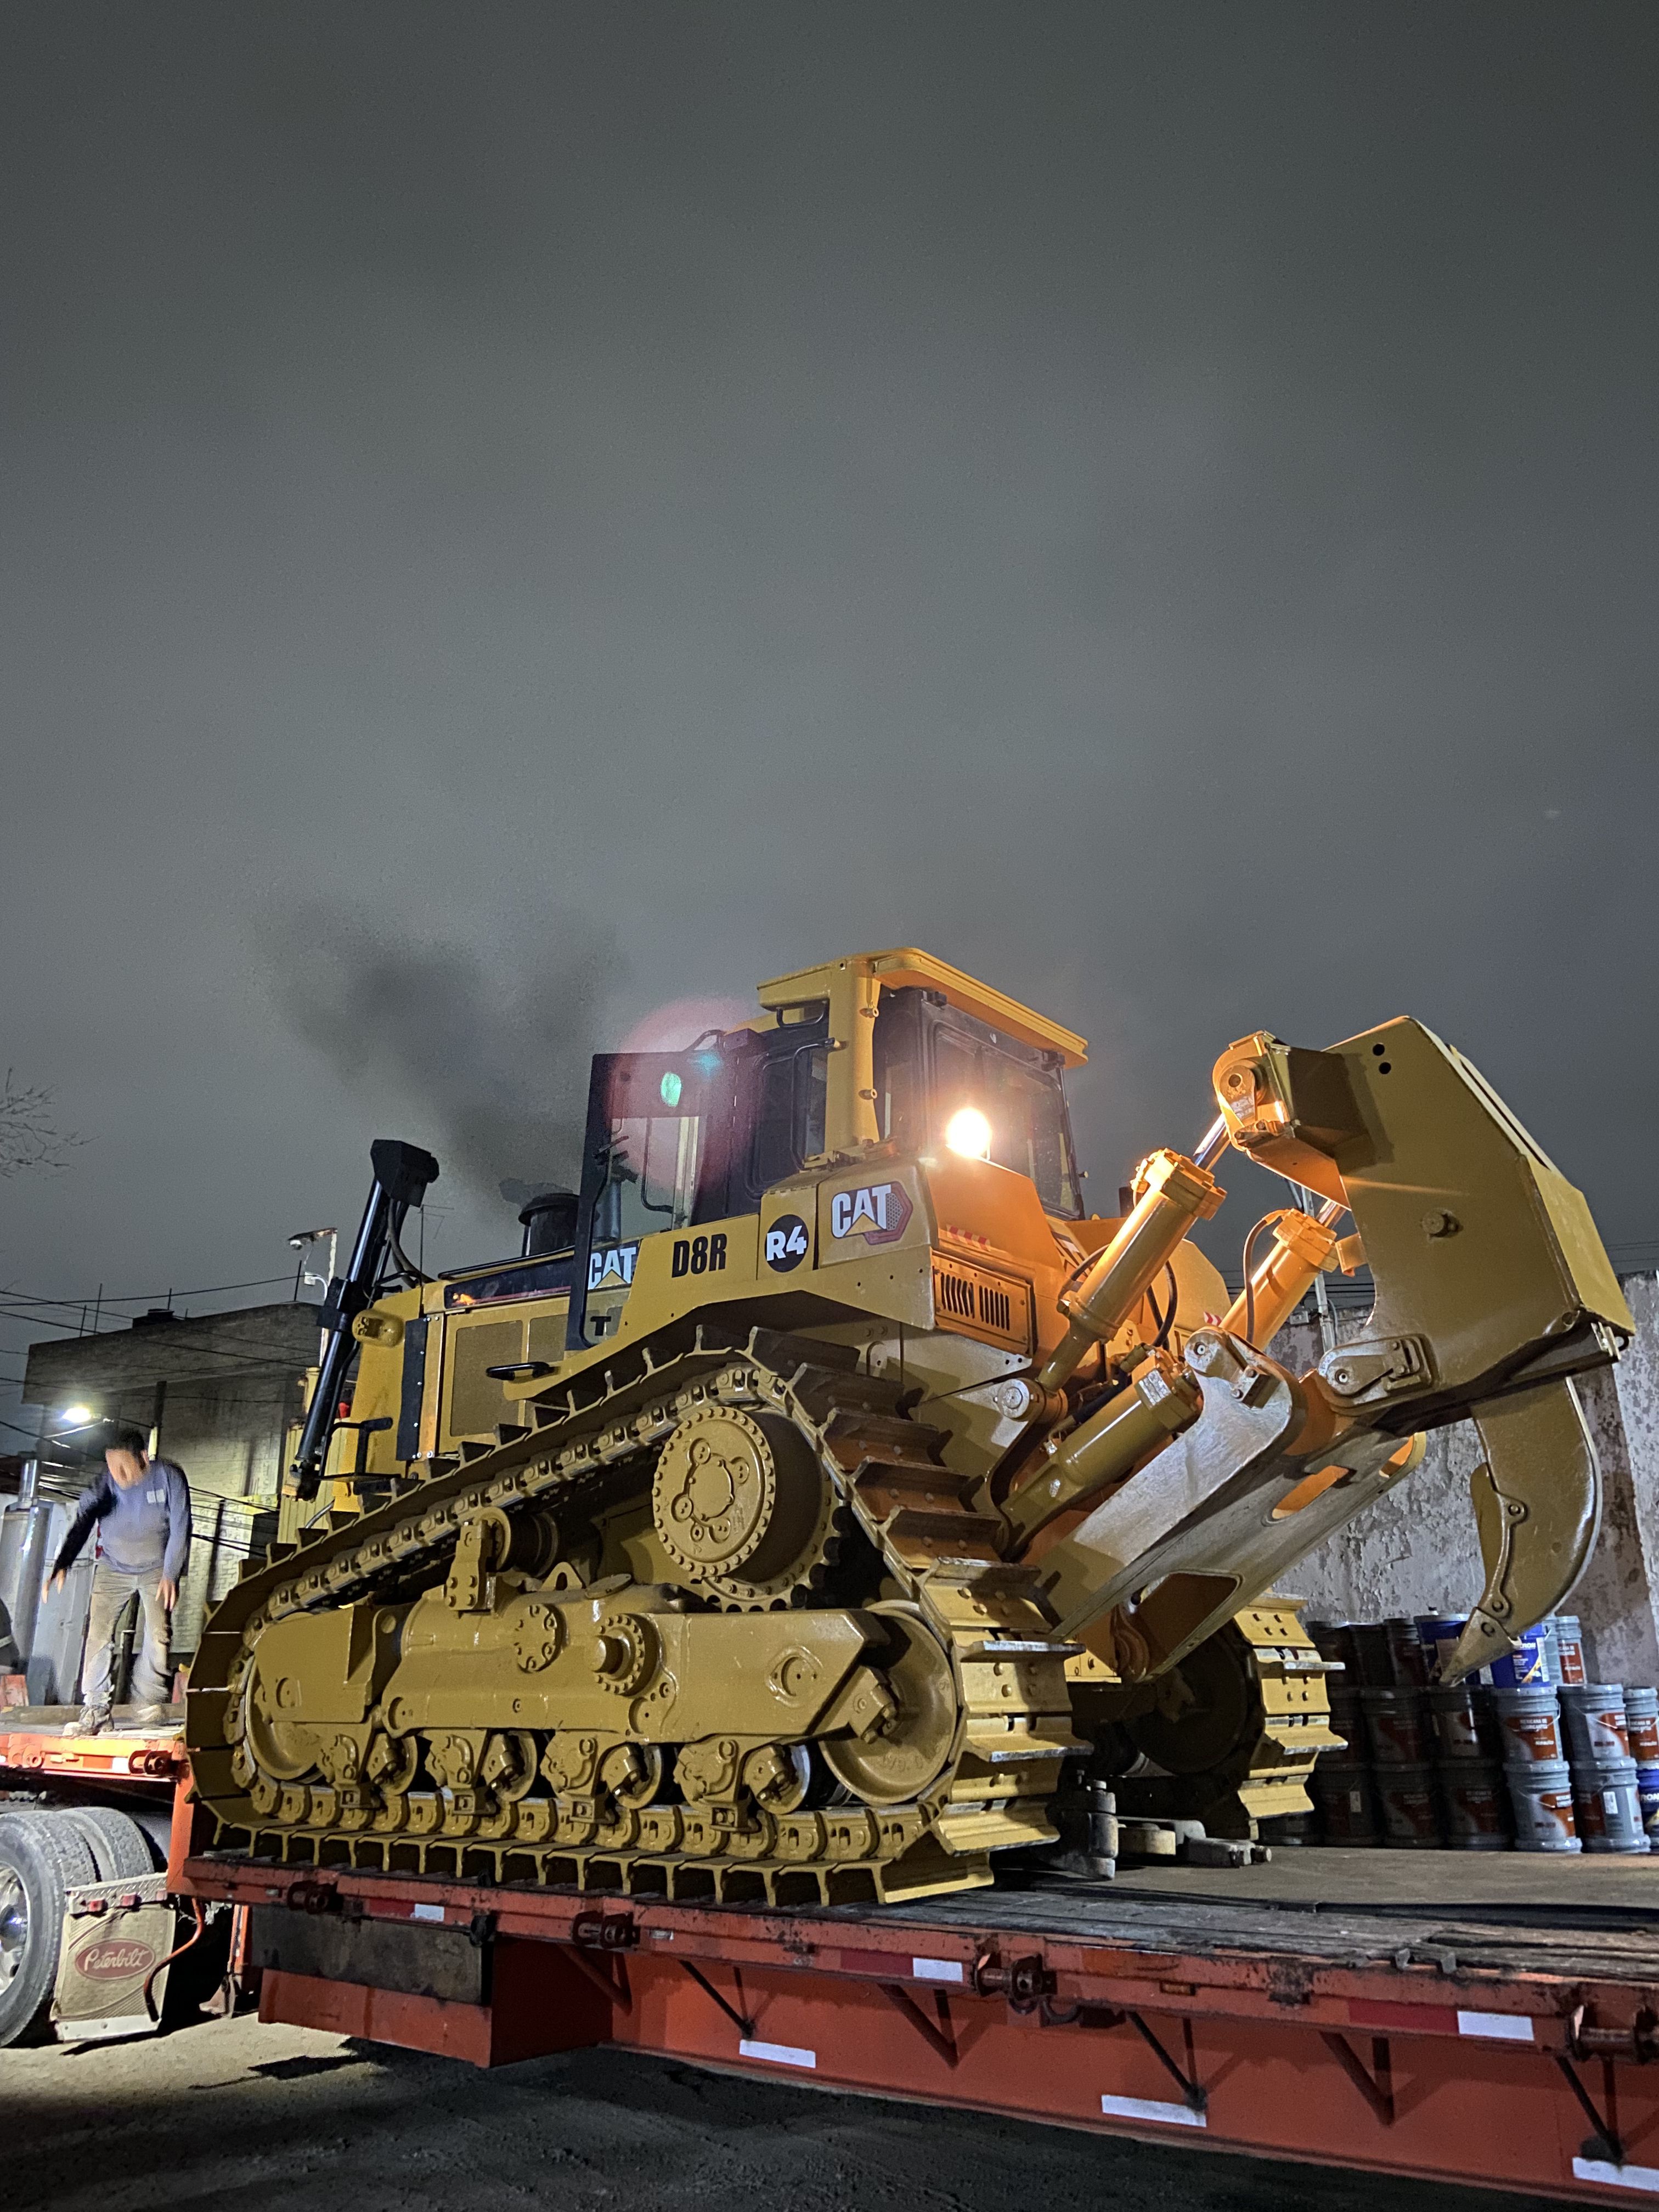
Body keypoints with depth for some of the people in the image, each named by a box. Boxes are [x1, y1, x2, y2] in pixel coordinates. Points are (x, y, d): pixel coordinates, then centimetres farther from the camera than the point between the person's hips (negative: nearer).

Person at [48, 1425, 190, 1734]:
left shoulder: (169, 1477, -21)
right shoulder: (105, 1483, -17)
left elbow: (180, 1529, -16)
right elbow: (82, 1523, -27)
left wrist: (170, 1575, -20)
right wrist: (62, 1564, -43)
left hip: (157, 1569, -2)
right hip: (113, 1569, 2)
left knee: (158, 1634, -11)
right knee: (98, 1633, -10)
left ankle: (150, 1702, 10)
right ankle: (96, 1710, -1)